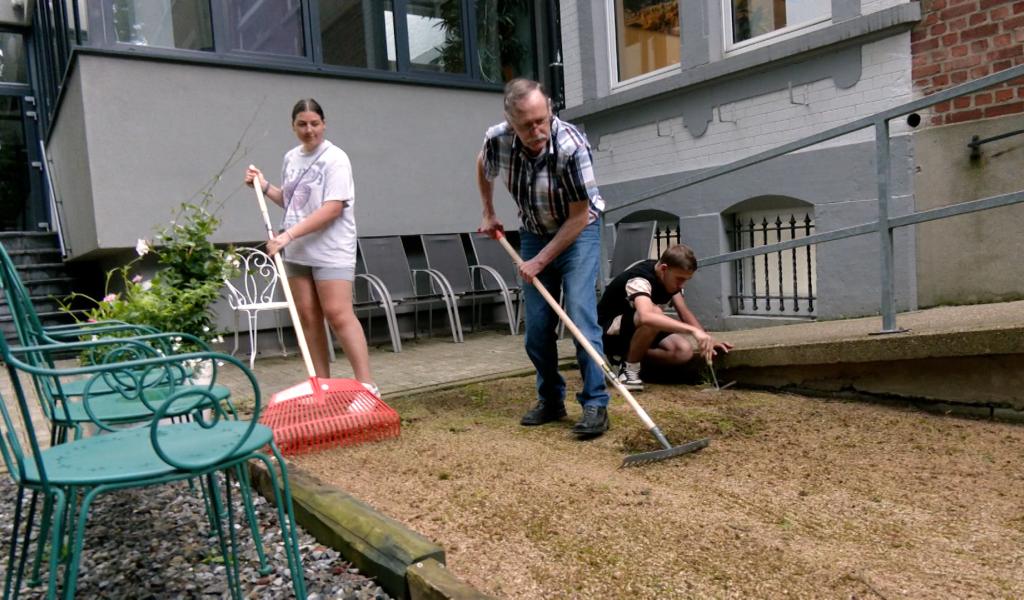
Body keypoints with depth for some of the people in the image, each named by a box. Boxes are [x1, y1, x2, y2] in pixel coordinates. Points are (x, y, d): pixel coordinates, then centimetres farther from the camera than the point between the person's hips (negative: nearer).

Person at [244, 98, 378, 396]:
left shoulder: (335, 158, -9)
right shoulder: (291, 158, 14)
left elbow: (333, 208, -19)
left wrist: (289, 234, -23)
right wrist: (264, 186, 10)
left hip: (330, 251, -7)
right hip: (297, 251, 7)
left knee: (338, 314, -13)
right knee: (308, 316, 6)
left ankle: (366, 384, -9)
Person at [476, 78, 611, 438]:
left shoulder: (571, 146, -30)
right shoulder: (497, 140, -17)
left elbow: (579, 216, -23)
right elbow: (483, 169, 10)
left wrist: (539, 262, -20)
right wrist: (489, 214, 14)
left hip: (577, 232, -4)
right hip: (534, 234, 4)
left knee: (581, 318, -17)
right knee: (537, 327, 4)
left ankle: (595, 405, -10)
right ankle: (551, 401, 19)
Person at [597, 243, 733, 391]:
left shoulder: (671, 277, -4)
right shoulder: (639, 280, -31)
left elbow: (684, 312, 3)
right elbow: (646, 316, -51)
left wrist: (707, 339, -12)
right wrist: (693, 330, -56)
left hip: (639, 330, 8)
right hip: (609, 334, -8)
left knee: (684, 351, -17)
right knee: (655, 313, -37)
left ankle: (632, 357, 2)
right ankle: (629, 367, -17)